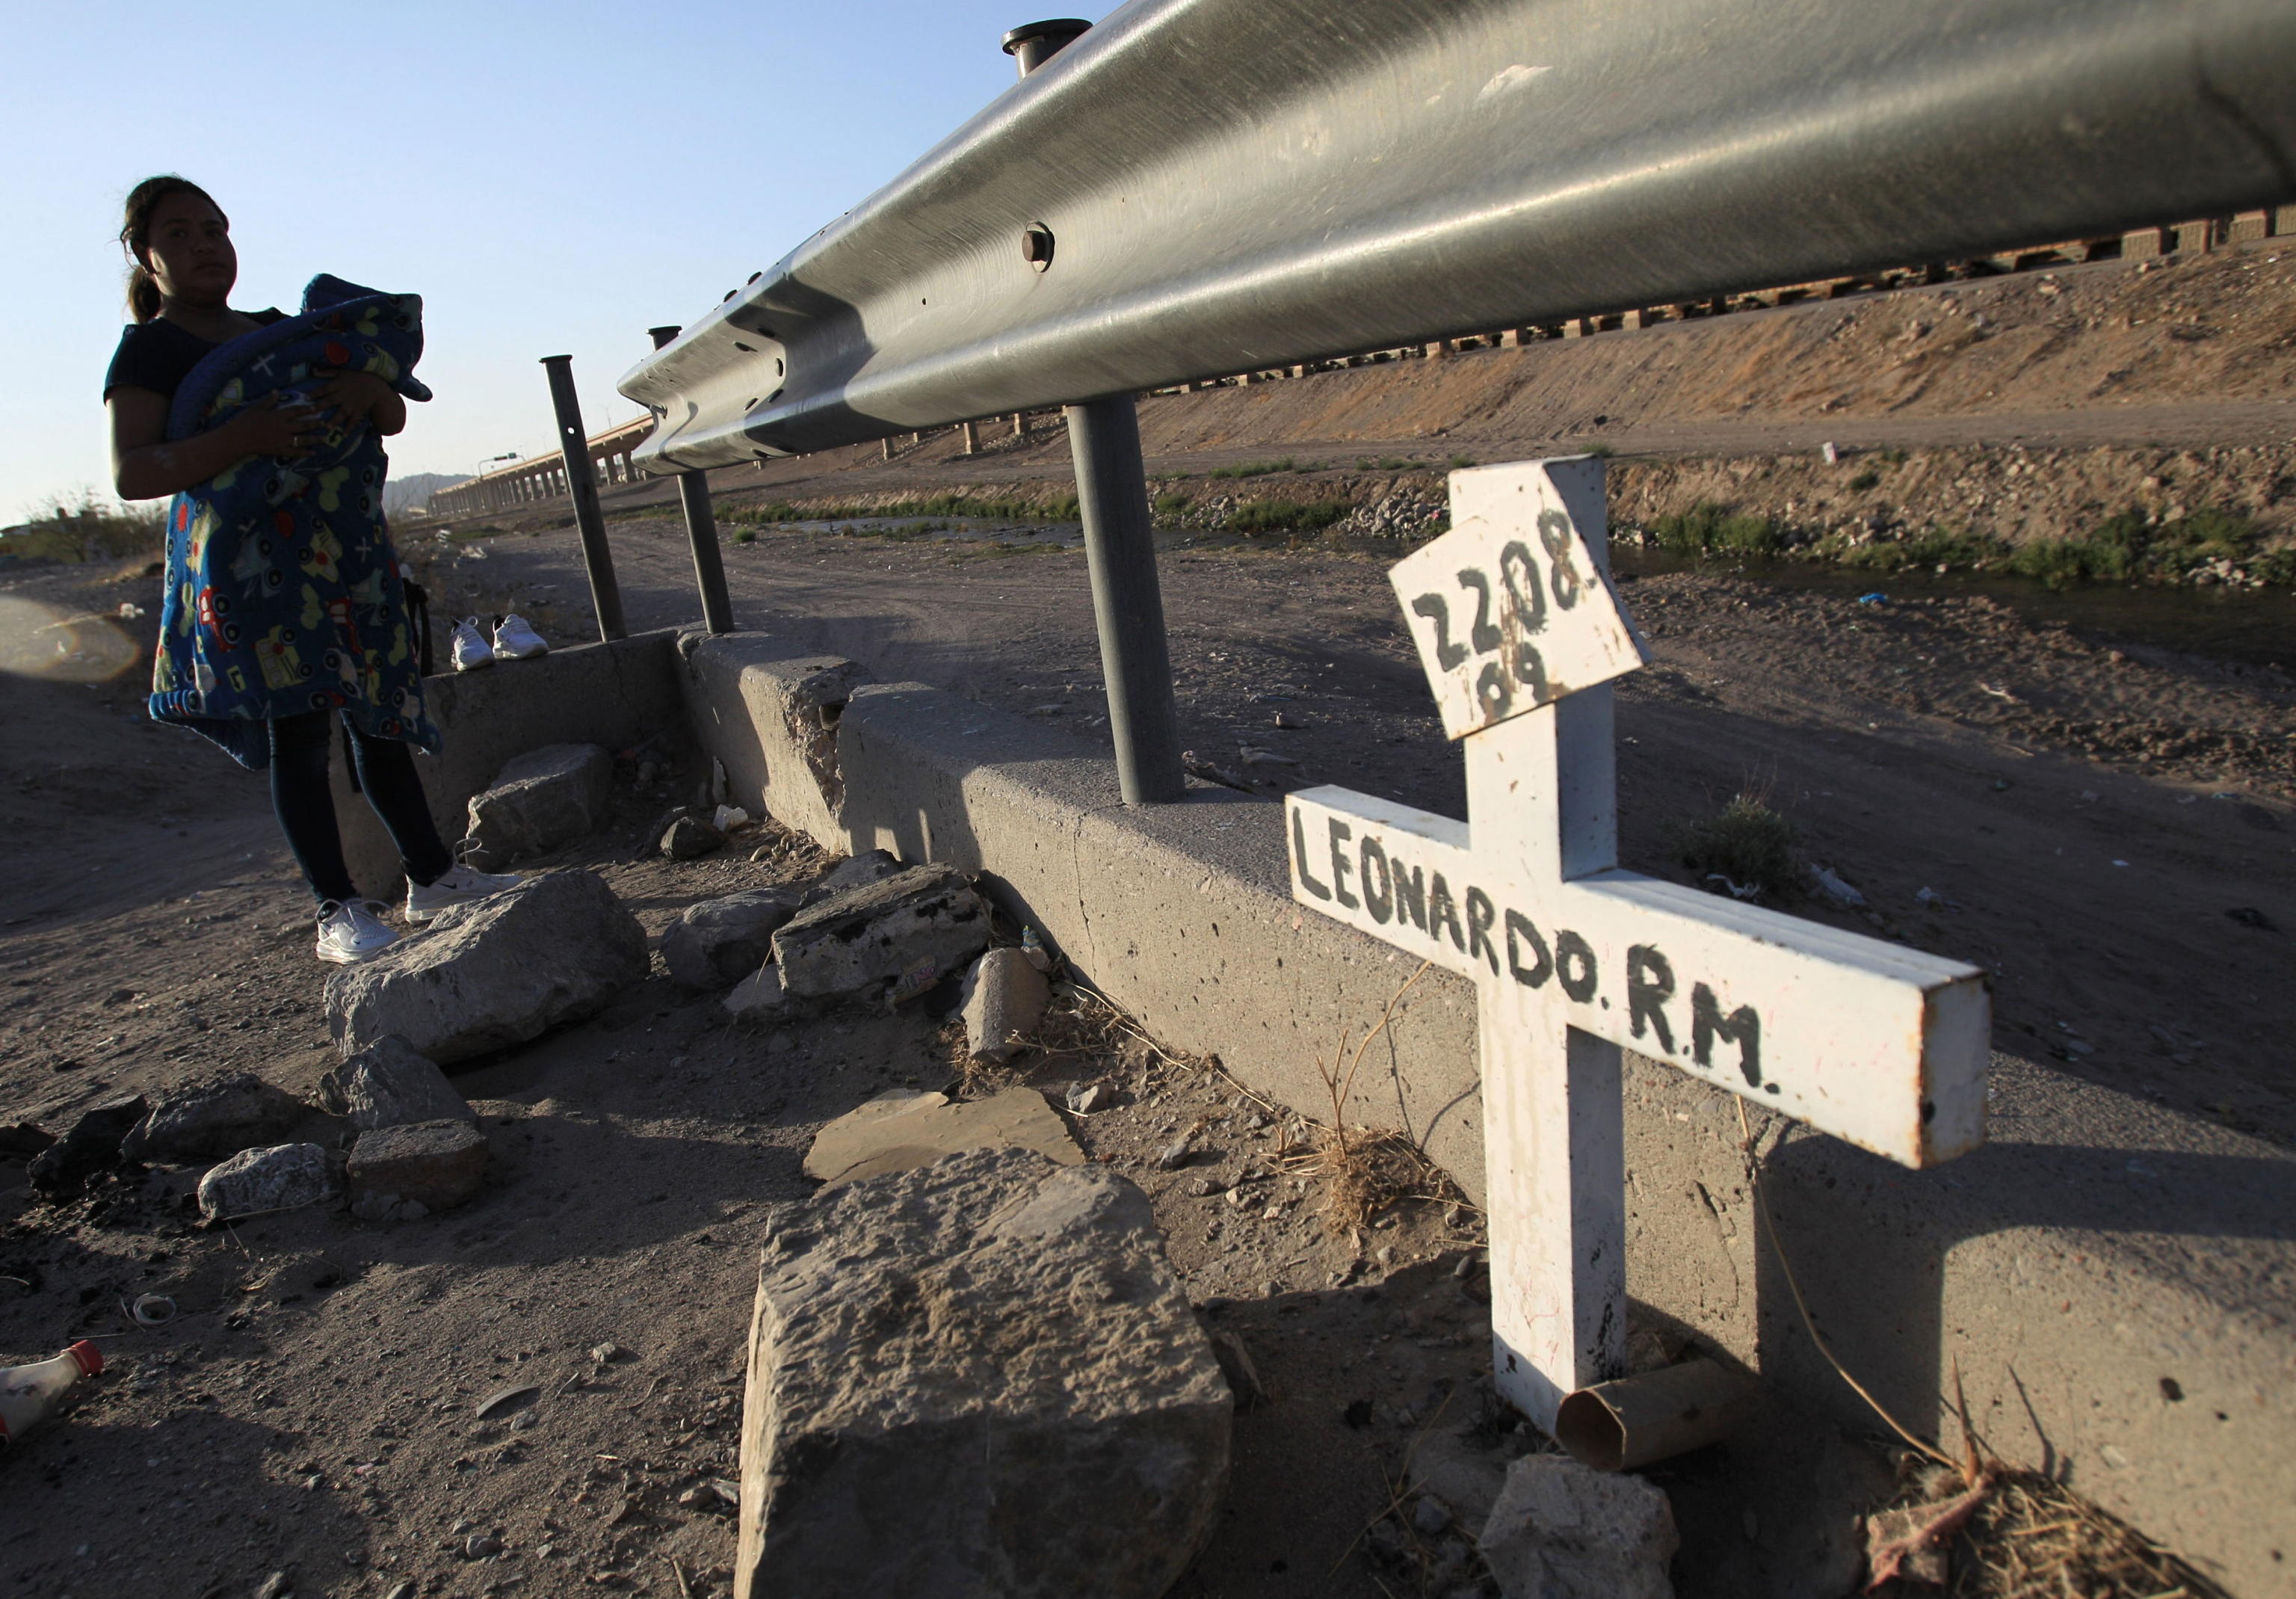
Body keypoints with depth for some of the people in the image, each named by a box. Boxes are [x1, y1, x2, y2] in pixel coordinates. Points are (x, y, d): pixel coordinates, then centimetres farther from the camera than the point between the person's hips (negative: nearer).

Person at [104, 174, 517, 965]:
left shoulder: (285, 331, 18)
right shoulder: (149, 350, 2)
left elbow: (395, 418, 14)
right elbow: (131, 473, -10)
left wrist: (369, 387, -9)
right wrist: (246, 436, -23)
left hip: (349, 551, 6)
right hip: (249, 563, -5)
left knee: (379, 716, 7)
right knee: (294, 729, -9)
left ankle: (432, 875, 14)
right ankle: (338, 910, -5)